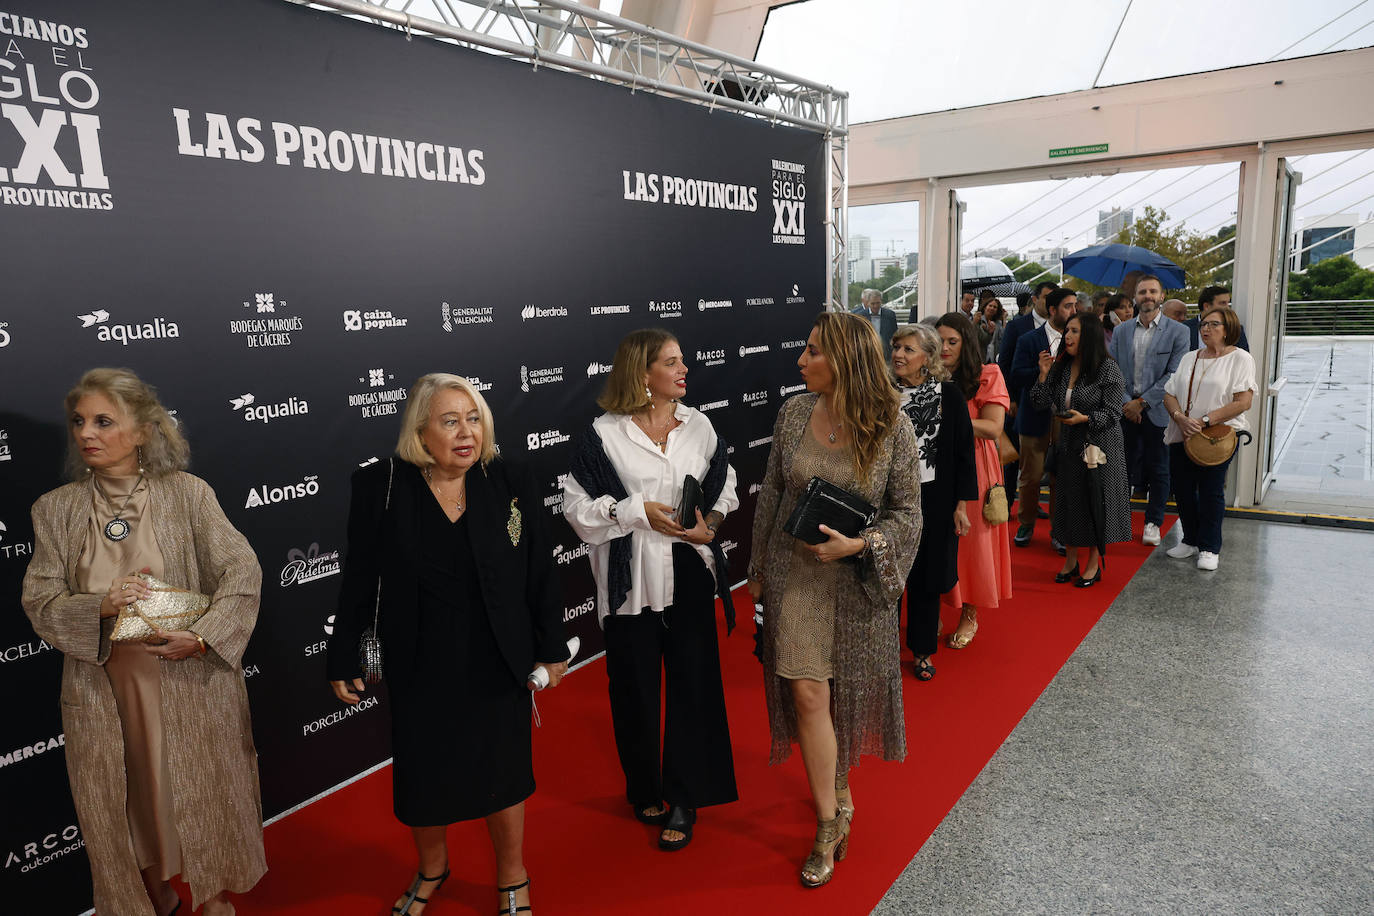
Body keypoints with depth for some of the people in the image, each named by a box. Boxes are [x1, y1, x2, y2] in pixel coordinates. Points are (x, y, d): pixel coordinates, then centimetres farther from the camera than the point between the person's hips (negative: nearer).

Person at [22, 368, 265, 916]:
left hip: (189, 680, -2)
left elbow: (243, 572, -8)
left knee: (202, 792, 11)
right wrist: (98, 607, -19)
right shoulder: (55, 509, 2)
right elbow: (40, 602, 1)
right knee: (129, 799, 15)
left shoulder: (187, 494, -6)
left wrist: (202, 636, -19)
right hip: (103, 688, 2)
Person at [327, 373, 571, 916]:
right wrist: (343, 660, 1)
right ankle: (432, 869, 48)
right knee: (422, 775, 17)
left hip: (497, 667, 0)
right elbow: (358, 582, -3)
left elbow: (540, 577, -1)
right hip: (420, 669, 0)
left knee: (502, 773, 15)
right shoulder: (380, 488, -10)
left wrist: (552, 649, 2)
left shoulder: (511, 484, -8)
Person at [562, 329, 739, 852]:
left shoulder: (698, 425, 4)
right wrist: (640, 512, -16)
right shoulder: (605, 434, -7)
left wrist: (710, 522, -7)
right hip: (631, 578, -3)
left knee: (693, 682, 6)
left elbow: (725, 487, 13)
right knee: (636, 687, 10)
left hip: (690, 574, 3)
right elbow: (579, 506, -6)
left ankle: (683, 800, 21)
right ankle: (645, 791, 32)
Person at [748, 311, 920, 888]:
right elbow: (771, 494, 4)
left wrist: (859, 544, -22)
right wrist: (758, 570, 9)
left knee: (849, 688, 14)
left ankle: (837, 782, 43)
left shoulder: (892, 425, -11)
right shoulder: (794, 412, -4)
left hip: (857, 579, -1)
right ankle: (830, 824, 15)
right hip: (796, 574, 1)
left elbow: (907, 512, -4)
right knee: (807, 691, -2)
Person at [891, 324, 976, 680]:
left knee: (926, 577, 11)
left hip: (933, 501, -1)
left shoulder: (949, 395, -6)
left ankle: (922, 650, 28)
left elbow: (963, 451, -3)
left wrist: (962, 504, -6)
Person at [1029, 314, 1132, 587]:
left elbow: (1113, 412, -12)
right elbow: (1043, 403, 1)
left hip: (1100, 445, -5)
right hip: (1069, 445, 5)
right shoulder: (1060, 367, 5)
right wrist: (1044, 374, -10)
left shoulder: (1108, 368, -12)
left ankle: (1093, 564, 18)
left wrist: (1085, 418, -26)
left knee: (1096, 501, 3)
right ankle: (1071, 561, 24)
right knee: (1069, 500, 10)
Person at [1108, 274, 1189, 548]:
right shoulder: (1121, 331, 8)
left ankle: (1153, 522, 18)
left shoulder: (1178, 332, -1)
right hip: (1125, 410, 2)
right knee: (1123, 465, 6)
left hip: (1157, 411, -2)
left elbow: (1174, 375, -8)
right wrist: (1125, 403, -9)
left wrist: (1142, 402, -13)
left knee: (1158, 469, 6)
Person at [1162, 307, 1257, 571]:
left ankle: (1209, 548, 12)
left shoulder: (1240, 358, -1)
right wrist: (1181, 418, -12)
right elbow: (1169, 395, 8)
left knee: (1211, 491, -3)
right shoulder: (1189, 358, 15)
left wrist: (1205, 421, -17)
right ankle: (1191, 541, 25)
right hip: (1182, 437, 5)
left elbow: (1243, 402, -11)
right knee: (1182, 489, 7)